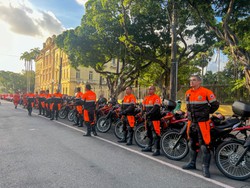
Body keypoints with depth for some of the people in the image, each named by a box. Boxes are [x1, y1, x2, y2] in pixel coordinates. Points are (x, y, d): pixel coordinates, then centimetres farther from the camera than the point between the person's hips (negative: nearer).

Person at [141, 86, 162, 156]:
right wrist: (145, 113, 3)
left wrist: (148, 113, -23)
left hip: (154, 119, -9)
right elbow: (144, 107, 18)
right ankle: (149, 147, 34)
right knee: (149, 134, 20)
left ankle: (157, 150, -2)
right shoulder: (146, 98, 14)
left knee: (156, 135, -8)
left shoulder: (156, 97, -11)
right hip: (148, 118, 9)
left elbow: (156, 108, -21)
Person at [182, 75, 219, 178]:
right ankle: (192, 163, 31)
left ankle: (205, 167, 6)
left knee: (204, 145, -6)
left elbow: (215, 104, -4)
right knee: (192, 143, 17)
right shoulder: (188, 93, 9)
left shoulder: (206, 92, -10)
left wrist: (206, 112, 1)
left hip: (202, 122, -7)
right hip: (191, 122, 7)